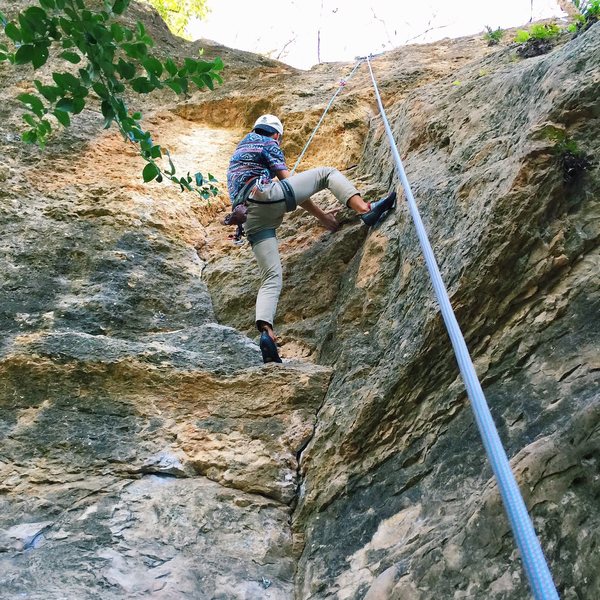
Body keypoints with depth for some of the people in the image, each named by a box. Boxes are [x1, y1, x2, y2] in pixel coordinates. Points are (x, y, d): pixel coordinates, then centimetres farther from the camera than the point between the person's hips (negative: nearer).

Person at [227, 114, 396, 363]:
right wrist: (321, 216, 15)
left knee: (271, 278, -1)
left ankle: (265, 330, -23)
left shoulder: (240, 149, 40)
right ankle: (364, 209, -17)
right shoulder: (269, 144, 16)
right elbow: (289, 184, 8)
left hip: (251, 219, 6)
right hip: (266, 196, -6)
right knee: (326, 173, 7)